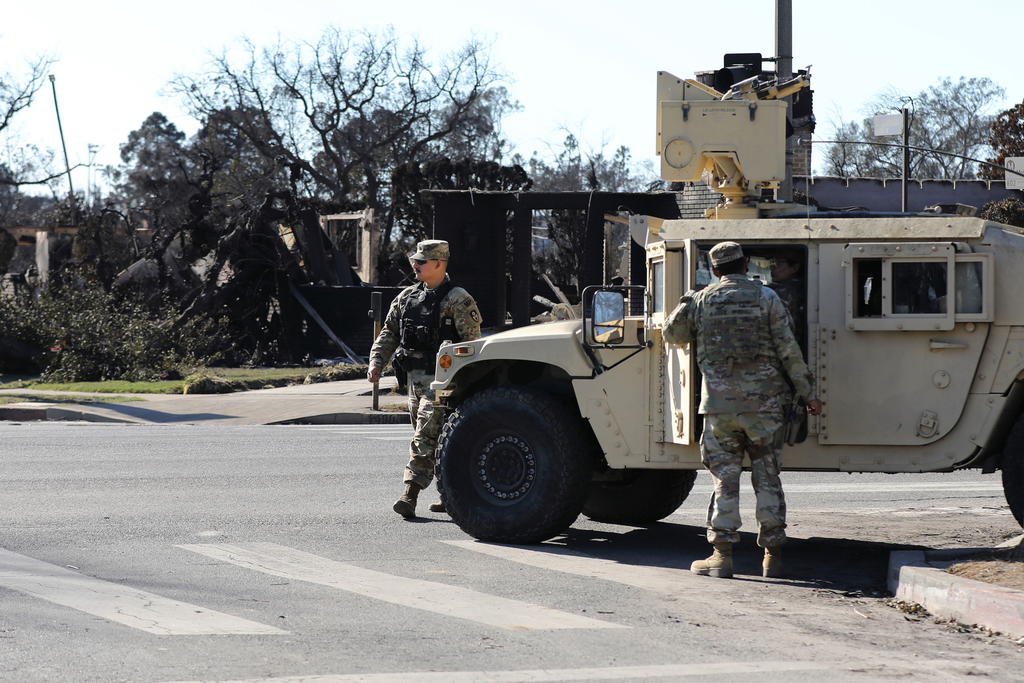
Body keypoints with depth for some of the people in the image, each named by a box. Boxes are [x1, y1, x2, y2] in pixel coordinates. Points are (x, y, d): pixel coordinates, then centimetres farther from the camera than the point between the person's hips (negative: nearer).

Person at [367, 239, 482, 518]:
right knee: (439, 442, 13)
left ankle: (410, 497, -17)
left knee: (425, 440, -13)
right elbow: (389, 334, 16)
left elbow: (471, 343, -13)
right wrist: (376, 362, 2)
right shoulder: (407, 297, 12)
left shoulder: (457, 300, -10)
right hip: (415, 379, 8)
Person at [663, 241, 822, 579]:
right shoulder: (766, 298, 0)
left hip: (719, 402, 0)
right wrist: (808, 393, 3)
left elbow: (672, 333, 17)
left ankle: (722, 555, 0)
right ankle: (772, 557, 7)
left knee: (724, 478, 5)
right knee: (767, 478, 7)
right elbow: (788, 350, -3)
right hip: (763, 400, 0)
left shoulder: (700, 300, 3)